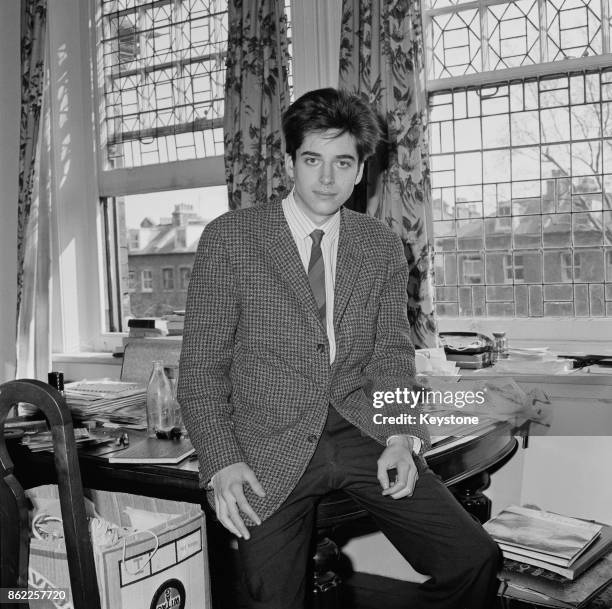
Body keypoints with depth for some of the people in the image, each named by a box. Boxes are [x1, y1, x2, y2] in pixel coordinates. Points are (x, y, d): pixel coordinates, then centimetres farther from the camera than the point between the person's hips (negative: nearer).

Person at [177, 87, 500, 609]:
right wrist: (223, 463, -13)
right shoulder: (229, 239, -2)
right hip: (270, 448, -2)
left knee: (474, 558, -10)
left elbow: (391, 354, 11)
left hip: (362, 432, 3)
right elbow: (201, 369, -1)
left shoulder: (383, 246, 9)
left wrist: (401, 434, -7)